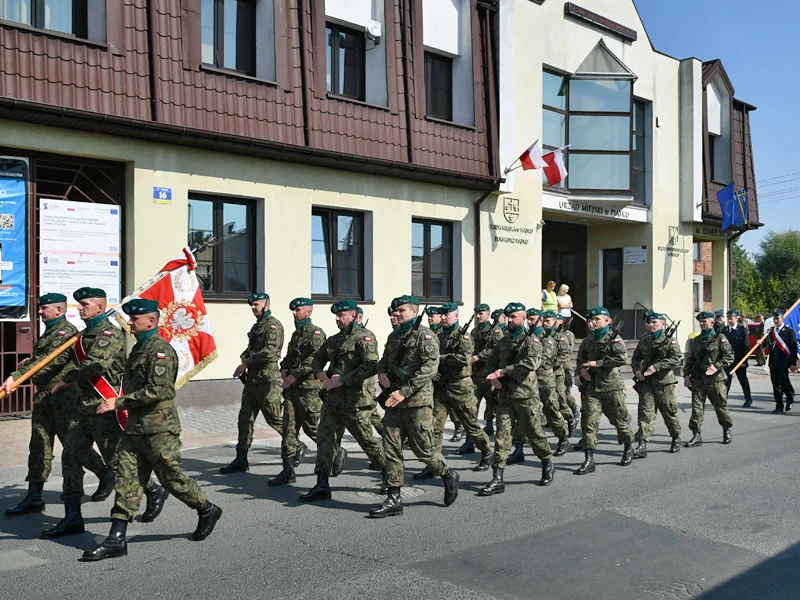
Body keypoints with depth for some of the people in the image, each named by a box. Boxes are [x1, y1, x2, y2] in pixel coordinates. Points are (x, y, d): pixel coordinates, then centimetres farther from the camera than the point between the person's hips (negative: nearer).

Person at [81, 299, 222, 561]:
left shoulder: (160, 349, -16)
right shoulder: (139, 348, 15)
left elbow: (158, 390, -24)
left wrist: (119, 402, -22)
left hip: (159, 430, -9)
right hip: (136, 428, 9)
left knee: (172, 478, 2)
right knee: (127, 480, 5)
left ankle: (207, 511, 24)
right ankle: (116, 540, 7)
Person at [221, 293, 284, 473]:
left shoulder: (273, 325, -12)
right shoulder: (256, 326, 18)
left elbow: (270, 351, -22)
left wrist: (247, 363, -18)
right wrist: (244, 357, 3)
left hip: (267, 380, -9)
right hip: (252, 379, 9)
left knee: (275, 418, 0)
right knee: (245, 418, 6)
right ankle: (241, 459, 11)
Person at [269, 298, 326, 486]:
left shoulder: (315, 333, -8)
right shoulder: (296, 333, 19)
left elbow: (314, 359, -20)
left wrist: (294, 375, -21)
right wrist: (283, 369, 7)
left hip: (308, 387, -8)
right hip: (292, 387, 8)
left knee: (312, 427, -1)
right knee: (289, 428, 4)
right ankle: (288, 470, 6)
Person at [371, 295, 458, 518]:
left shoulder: (425, 335, -8)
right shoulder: (394, 336, 16)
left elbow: (430, 368, -18)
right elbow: (384, 360, 27)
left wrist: (405, 391, -22)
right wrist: (382, 373, 3)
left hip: (417, 401, -7)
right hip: (394, 401, 7)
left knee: (423, 448, 0)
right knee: (391, 449, 4)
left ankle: (448, 476, 26)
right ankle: (393, 499, 10)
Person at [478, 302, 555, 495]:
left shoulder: (531, 340, -4)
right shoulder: (503, 342, 16)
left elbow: (530, 363, -20)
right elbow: (490, 363, 21)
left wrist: (503, 371, -19)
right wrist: (491, 376, -2)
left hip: (525, 395, -5)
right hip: (504, 394, 5)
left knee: (534, 432, 7)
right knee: (502, 434, -1)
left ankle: (548, 466, 32)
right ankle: (497, 479, -3)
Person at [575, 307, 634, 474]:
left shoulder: (614, 338, -6)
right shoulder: (589, 339, 13)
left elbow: (621, 359, -22)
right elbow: (581, 357, 28)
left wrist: (596, 363, -19)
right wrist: (582, 368, 6)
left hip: (612, 387, -5)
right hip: (593, 386, 5)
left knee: (619, 420, 9)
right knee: (588, 421, -6)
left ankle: (628, 449, 36)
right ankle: (589, 460, -5)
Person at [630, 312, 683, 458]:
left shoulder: (669, 340, -5)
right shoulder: (644, 340, 11)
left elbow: (677, 358, -17)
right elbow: (635, 358, 21)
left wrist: (656, 366, -22)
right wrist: (636, 370, 1)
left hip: (664, 382, -3)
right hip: (646, 382, 4)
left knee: (669, 412, 10)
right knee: (645, 412, -5)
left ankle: (676, 439, 33)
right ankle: (642, 445, -9)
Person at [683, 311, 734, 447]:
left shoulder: (720, 338, -2)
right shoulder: (696, 340, 14)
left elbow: (729, 356, -8)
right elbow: (690, 359, 17)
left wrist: (716, 366, -20)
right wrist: (686, 375, 7)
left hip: (715, 379, -4)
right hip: (698, 379, 4)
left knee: (721, 406, 9)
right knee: (697, 407, -3)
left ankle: (727, 430, 32)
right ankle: (696, 436, 0)